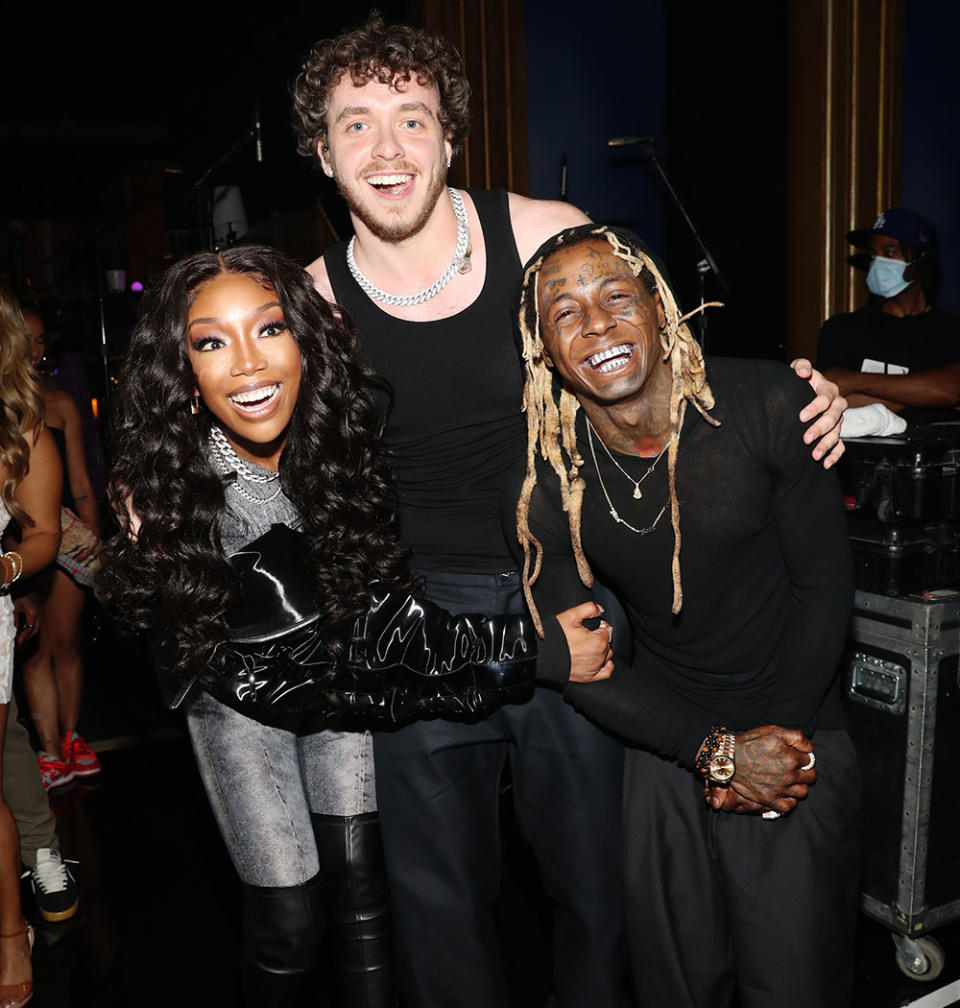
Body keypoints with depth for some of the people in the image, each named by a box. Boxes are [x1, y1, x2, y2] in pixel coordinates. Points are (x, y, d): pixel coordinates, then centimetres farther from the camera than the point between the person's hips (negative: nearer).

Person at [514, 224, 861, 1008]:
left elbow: (824, 583, -6)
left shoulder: (767, 407, -14)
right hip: (666, 741, 2)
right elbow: (574, 661, -6)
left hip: (798, 733, -1)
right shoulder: (547, 476, -11)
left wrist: (768, 743, -8)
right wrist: (718, 750, -13)